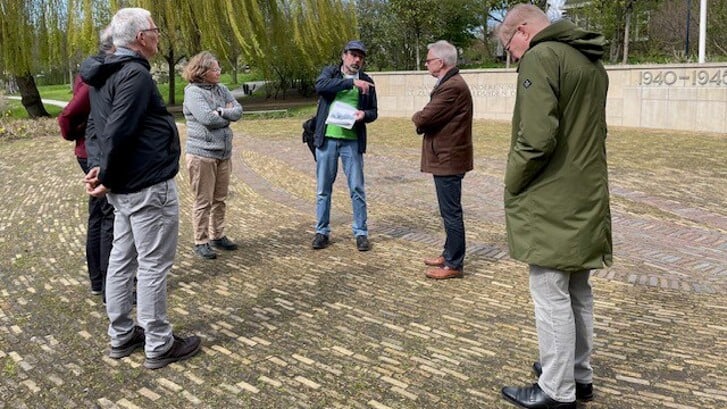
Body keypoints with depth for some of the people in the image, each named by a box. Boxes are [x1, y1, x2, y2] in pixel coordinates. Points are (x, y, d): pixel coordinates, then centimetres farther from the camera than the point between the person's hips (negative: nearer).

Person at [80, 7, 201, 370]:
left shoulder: (105, 74, 14)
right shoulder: (135, 74, -17)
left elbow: (104, 128, 14)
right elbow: (117, 132, -24)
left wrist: (107, 171, 4)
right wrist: (108, 178, -12)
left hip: (126, 187, 10)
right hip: (149, 187, -10)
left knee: (122, 261, 15)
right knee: (154, 266, -1)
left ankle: (121, 336, 26)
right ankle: (159, 346, 10)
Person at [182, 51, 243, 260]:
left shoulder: (221, 90, 9)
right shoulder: (193, 92, -10)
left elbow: (238, 111, 0)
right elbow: (208, 119, -21)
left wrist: (220, 112, -14)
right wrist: (228, 114, -5)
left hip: (223, 154, 7)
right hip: (202, 154, -7)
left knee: (220, 199, 15)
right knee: (203, 201, 0)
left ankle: (218, 235, 28)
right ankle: (201, 242, 10)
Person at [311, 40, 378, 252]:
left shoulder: (367, 81, 7)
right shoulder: (330, 72, 4)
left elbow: (374, 112, 10)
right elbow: (320, 85, -18)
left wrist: (364, 114, -14)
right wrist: (352, 82, -24)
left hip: (352, 141, 0)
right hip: (327, 138, 0)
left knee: (357, 189, 3)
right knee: (323, 189, 7)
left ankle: (361, 233, 14)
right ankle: (322, 231, 19)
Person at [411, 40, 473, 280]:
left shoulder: (453, 87, -20)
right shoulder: (449, 83, 15)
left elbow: (424, 118, -23)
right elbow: (432, 117, 15)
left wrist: (417, 119, -3)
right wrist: (422, 120, -5)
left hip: (448, 159, -10)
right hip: (446, 157, 10)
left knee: (451, 213, -2)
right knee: (449, 212, 18)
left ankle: (454, 264, 6)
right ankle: (449, 254, 29)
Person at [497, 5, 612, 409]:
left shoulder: (540, 57, -13)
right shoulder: (593, 63, 17)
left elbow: (536, 138, -23)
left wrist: (513, 183, -9)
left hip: (552, 203, -9)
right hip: (586, 198, 9)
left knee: (552, 296, 0)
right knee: (578, 292, 17)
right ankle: (580, 375, 30)